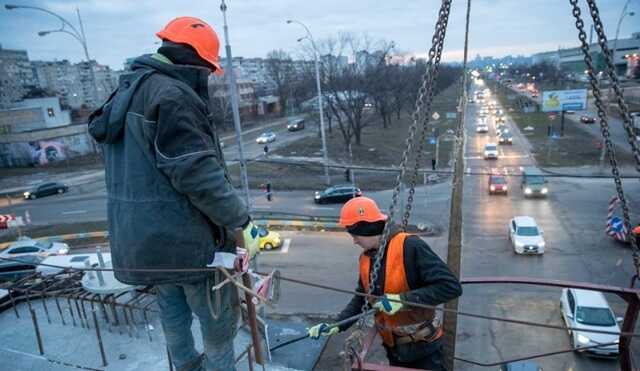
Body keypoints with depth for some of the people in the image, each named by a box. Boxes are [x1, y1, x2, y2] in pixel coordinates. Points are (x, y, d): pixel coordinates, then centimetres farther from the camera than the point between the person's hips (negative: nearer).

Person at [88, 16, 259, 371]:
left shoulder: (125, 94, 13)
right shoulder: (172, 95, -18)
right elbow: (197, 173, -24)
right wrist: (242, 221, -16)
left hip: (139, 237, 10)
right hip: (185, 236, -10)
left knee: (173, 314, 24)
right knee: (219, 318, 7)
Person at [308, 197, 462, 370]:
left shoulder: (411, 246, -23)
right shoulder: (365, 258, -1)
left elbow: (451, 286, -26)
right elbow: (361, 298, 9)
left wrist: (403, 300, -29)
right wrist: (337, 324, -4)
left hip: (423, 349, -6)